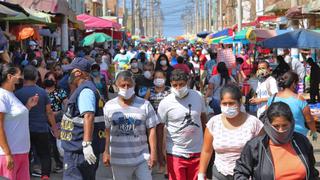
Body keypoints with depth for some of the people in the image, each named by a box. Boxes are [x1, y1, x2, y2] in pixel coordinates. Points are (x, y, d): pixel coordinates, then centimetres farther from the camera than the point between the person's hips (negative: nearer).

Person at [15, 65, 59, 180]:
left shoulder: (18, 93, -6)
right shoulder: (42, 92, -3)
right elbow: (49, 112, -1)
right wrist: (55, 129, 8)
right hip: (41, 129, 0)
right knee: (45, 155, 10)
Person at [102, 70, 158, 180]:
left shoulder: (145, 105, -1)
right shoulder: (109, 106, 3)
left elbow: (151, 130, -1)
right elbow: (106, 131, 6)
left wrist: (153, 153, -6)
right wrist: (106, 152, 3)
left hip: (142, 158, -1)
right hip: (118, 160, 1)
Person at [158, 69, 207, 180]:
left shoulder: (198, 96, -2)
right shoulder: (165, 103, -10)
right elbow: (160, 128, -4)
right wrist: (160, 152, -4)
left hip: (197, 151, 3)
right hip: (176, 153, -3)